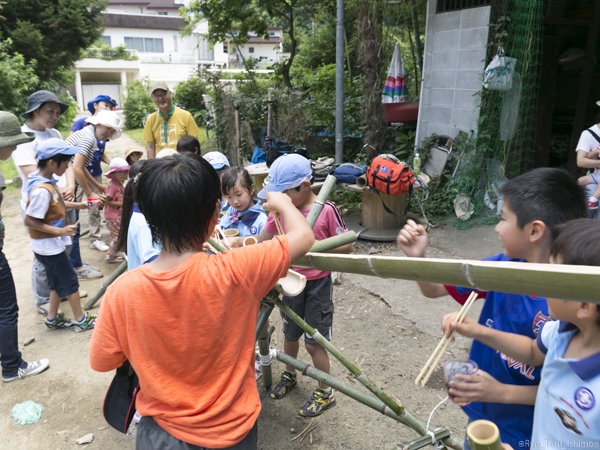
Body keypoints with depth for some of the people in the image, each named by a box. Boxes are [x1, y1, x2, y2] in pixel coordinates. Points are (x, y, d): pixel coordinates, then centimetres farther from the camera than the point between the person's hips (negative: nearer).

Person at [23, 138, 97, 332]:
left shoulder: (47, 182, 1)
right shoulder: (41, 190, -28)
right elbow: (29, 220, -25)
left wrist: (76, 204, 10)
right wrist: (60, 231, -26)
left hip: (51, 244, 9)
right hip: (49, 246, -9)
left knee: (59, 281, 19)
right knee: (70, 280, 5)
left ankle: (53, 319, 32)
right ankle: (81, 320, 19)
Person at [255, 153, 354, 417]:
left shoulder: (326, 209, -19)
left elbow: (347, 246, -13)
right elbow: (262, 240, -3)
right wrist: (233, 243, -17)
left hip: (317, 284, -5)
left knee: (313, 342, 5)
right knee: (290, 334, 22)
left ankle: (326, 393, 26)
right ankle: (289, 376, 48)